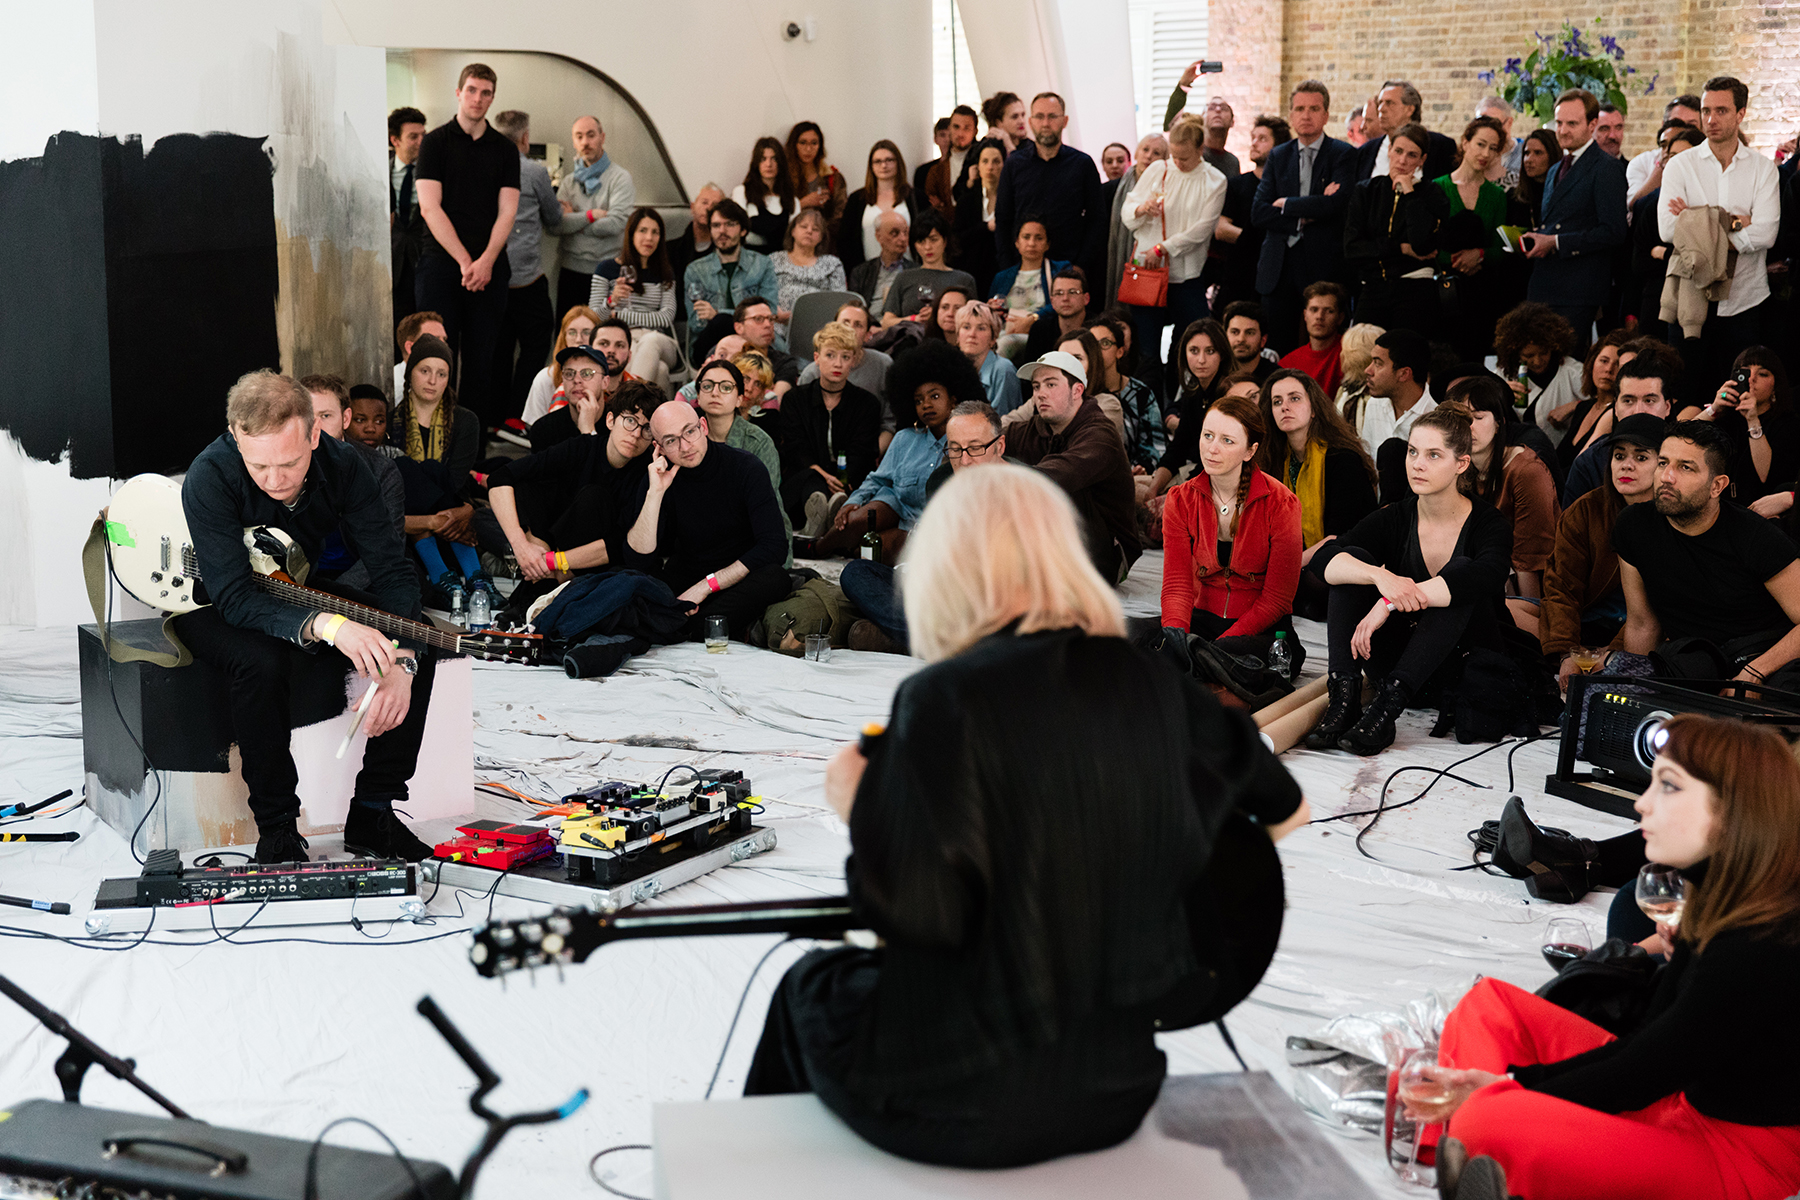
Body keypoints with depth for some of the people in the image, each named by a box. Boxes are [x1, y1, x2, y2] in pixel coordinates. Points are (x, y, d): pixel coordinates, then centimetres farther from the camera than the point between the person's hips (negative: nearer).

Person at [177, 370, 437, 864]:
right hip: (211, 603, -4)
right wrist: (326, 626, -53)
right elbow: (235, 597, -37)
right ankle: (276, 829, -20)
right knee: (261, 660, -38)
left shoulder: (343, 466, -20)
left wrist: (400, 661, -36)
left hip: (299, 591, 4)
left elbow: (392, 571, -20)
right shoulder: (210, 479, -31)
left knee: (419, 639, -17)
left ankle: (372, 812, -7)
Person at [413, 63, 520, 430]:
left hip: (489, 268, 3)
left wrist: (486, 261, -11)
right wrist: (464, 261, -13)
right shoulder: (435, 141, 3)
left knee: (481, 358, 3)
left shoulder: (505, 149, 12)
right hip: (441, 264, -3)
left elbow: (507, 211, 4)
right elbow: (430, 207, -5)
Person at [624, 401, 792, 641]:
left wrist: (706, 585, -21)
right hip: (685, 580, 1)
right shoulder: (659, 478, -4)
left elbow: (773, 547, -18)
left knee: (774, 577, -35)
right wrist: (655, 493, -23)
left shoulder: (746, 469, -11)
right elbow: (639, 559, -13)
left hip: (739, 579, -1)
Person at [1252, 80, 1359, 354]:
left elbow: (1335, 204, -15)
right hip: (1279, 268, 3)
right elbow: (1258, 213, 3)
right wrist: (1303, 219, -9)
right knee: (1277, 351, 2)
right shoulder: (1278, 156, 14)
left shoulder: (1343, 154, 2)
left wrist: (1286, 205, -3)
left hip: (1324, 268, -3)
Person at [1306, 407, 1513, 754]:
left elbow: (1488, 575, -33)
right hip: (1401, 661, 3)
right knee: (1354, 559, -13)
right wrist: (1381, 577, -36)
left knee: (1459, 569, -28)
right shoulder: (1395, 519, 0)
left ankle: (1389, 703, -36)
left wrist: (1392, 601, -37)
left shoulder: (1487, 523, -9)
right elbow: (1324, 560, -15)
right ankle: (1344, 693, -27)